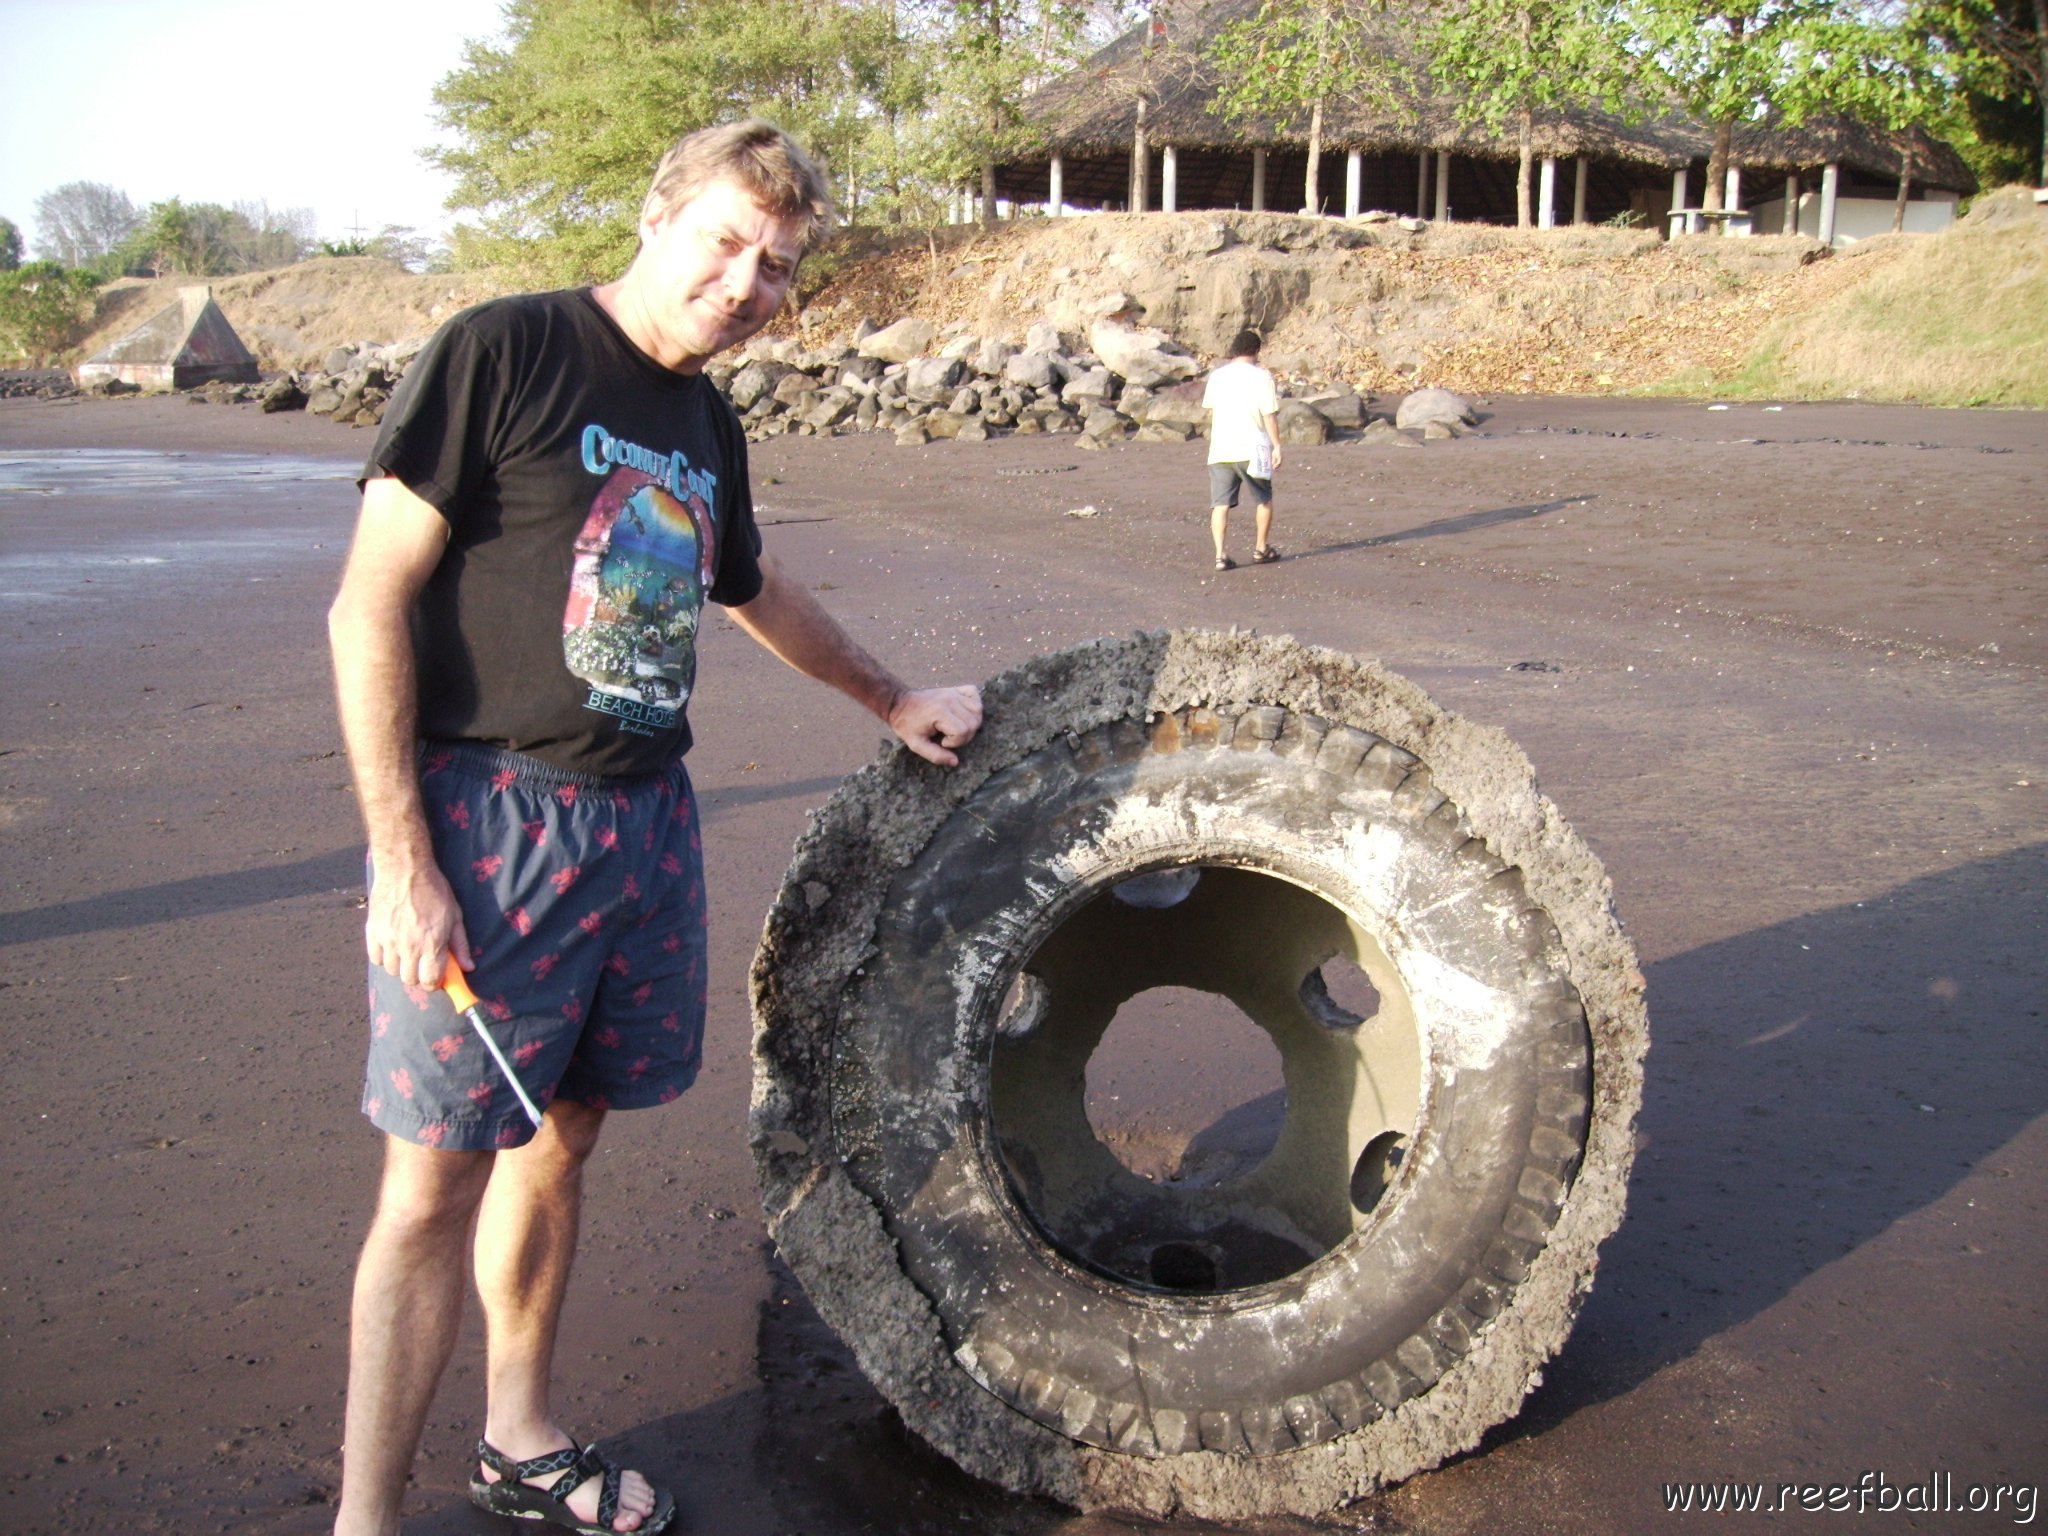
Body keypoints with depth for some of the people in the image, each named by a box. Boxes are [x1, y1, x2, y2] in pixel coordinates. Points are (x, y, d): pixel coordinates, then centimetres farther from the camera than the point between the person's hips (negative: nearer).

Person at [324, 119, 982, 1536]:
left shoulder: (705, 424, 13)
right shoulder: (504, 352, -9)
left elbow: (753, 589, 31)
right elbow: (369, 607, -12)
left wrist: (894, 700, 39)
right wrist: (401, 863, -16)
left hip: (647, 824, 7)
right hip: (489, 818, -7)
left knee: (559, 1138, 16)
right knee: (437, 1176, -2)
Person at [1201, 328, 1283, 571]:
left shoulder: (1216, 376, 9)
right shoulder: (1262, 377, -6)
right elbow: (1270, 415, -10)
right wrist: (1277, 446, -4)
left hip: (1220, 449, 3)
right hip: (1252, 449, -3)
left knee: (1220, 504, 1)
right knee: (1263, 499, 16)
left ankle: (1220, 554, -11)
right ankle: (1261, 549, 23)